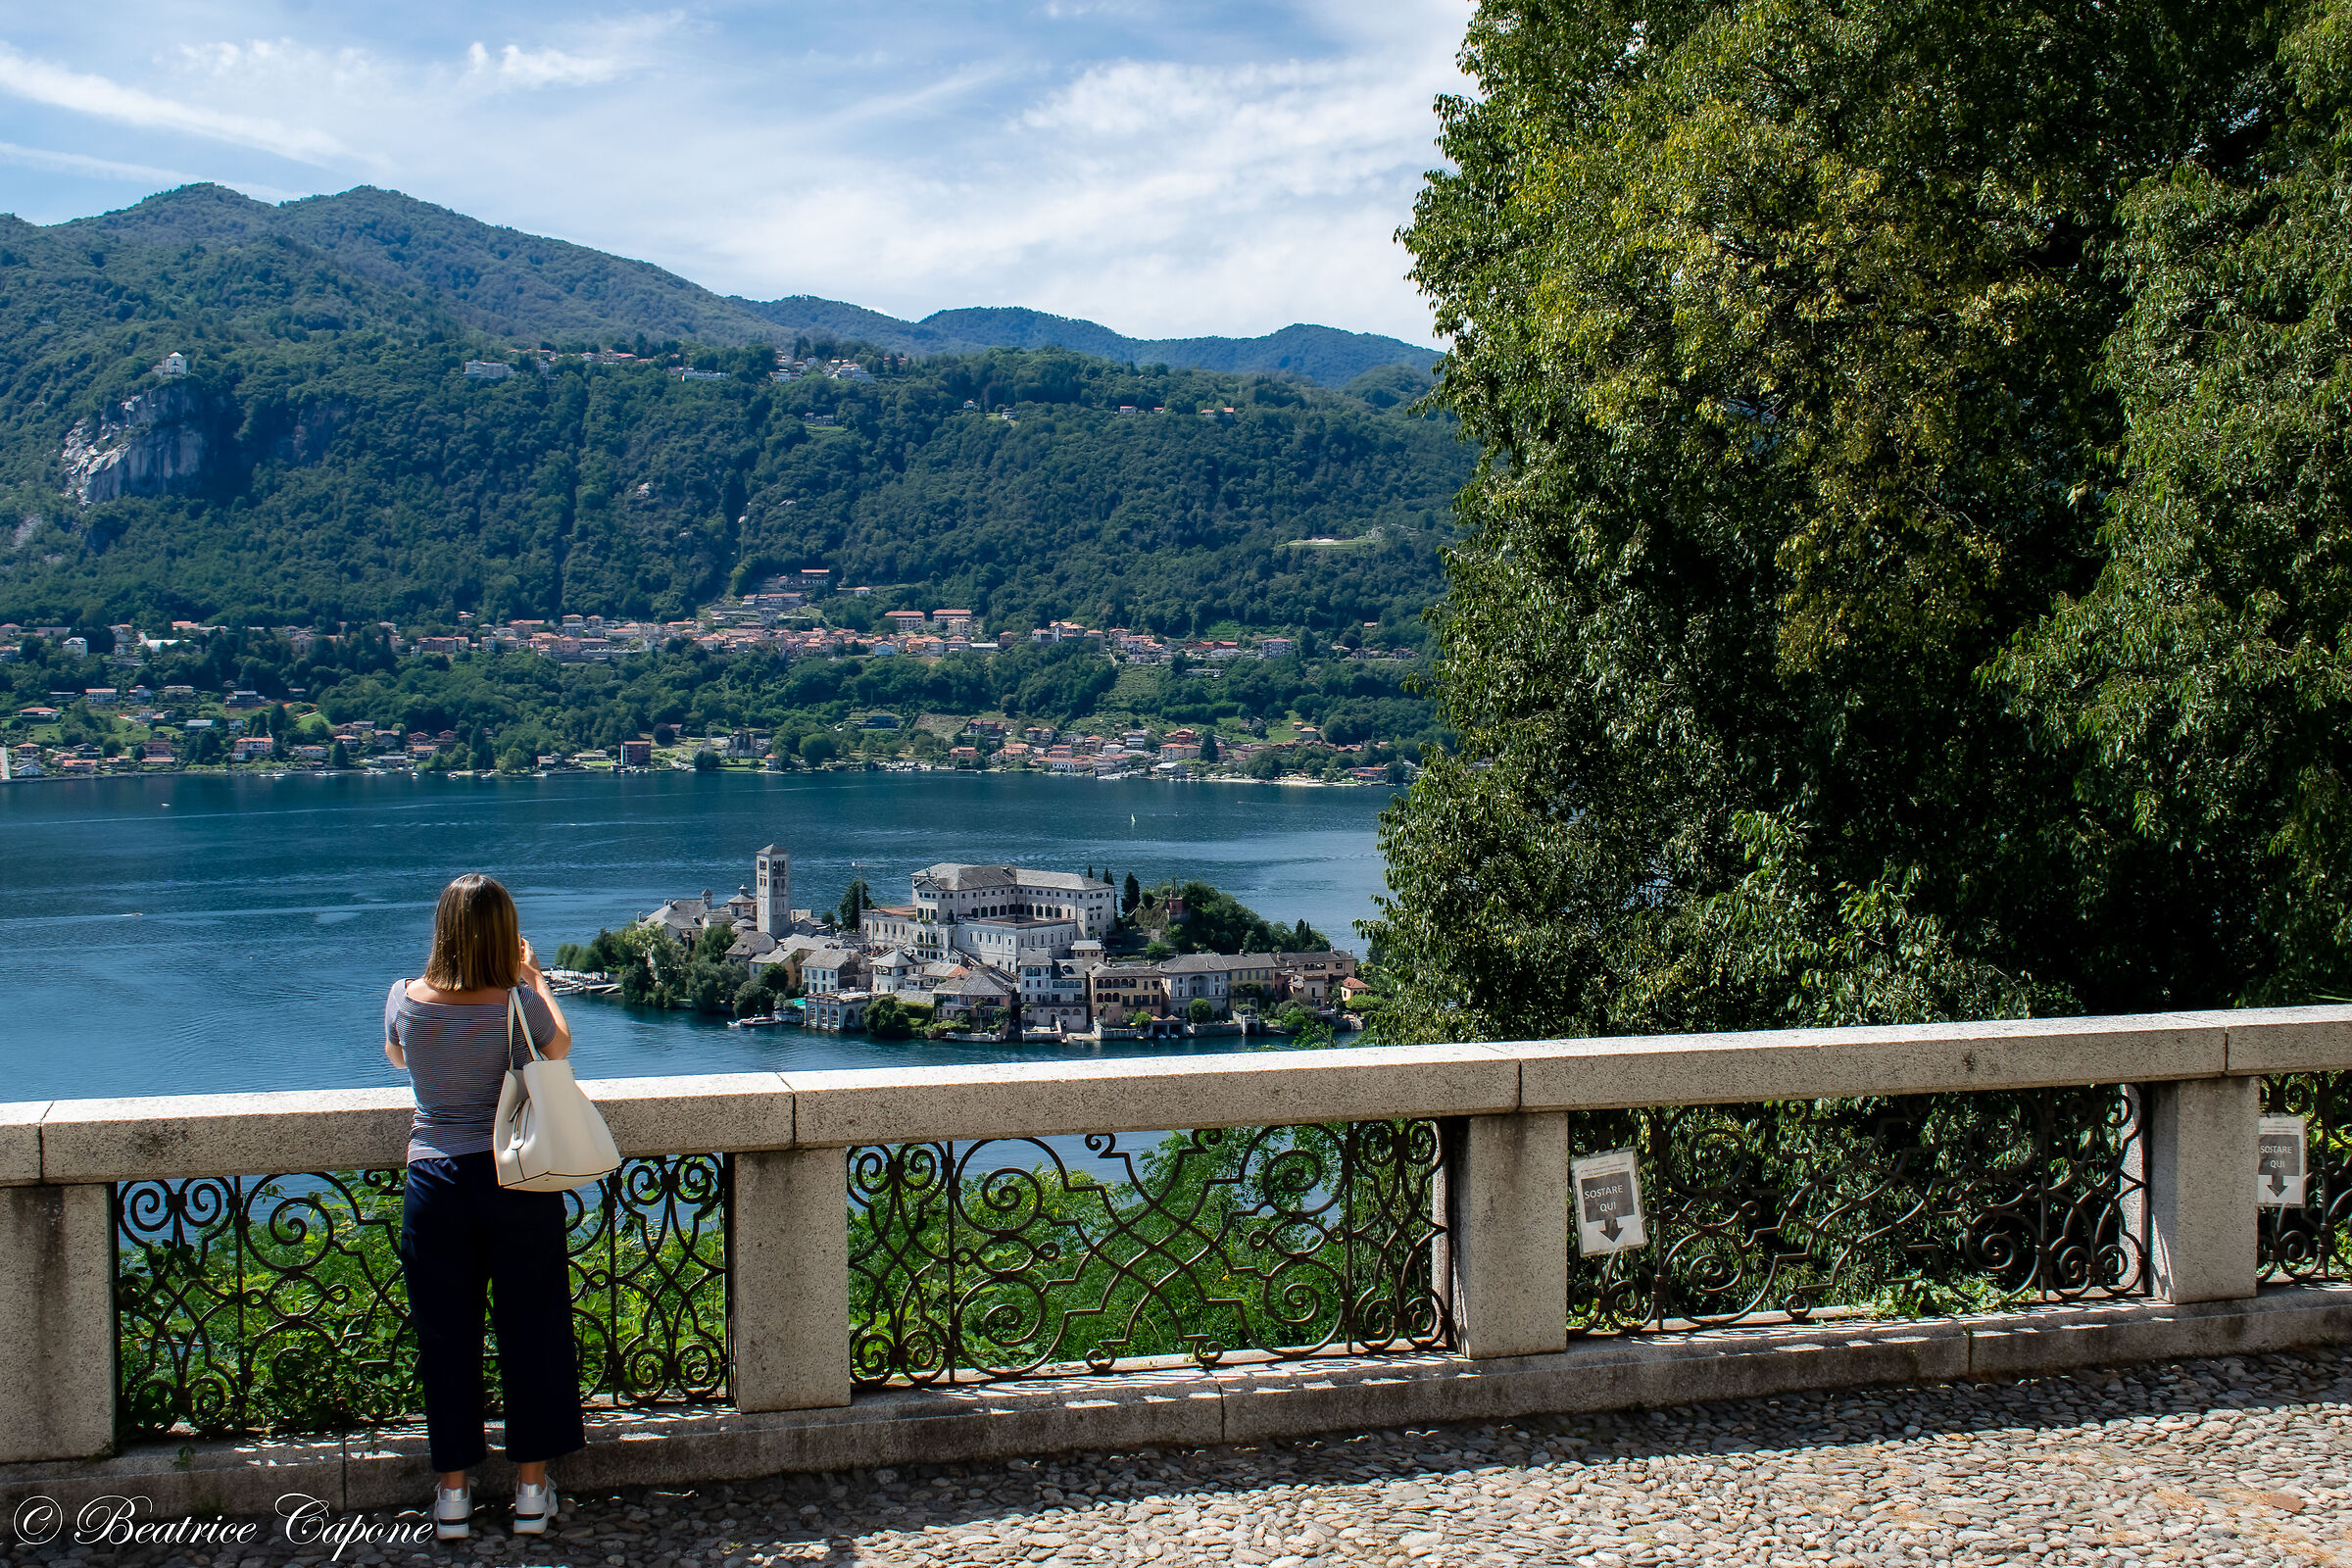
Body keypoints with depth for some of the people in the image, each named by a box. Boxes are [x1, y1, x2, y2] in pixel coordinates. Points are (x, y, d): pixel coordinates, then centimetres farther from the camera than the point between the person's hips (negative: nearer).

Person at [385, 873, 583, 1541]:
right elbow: (561, 1046, 11)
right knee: (530, 1329, 10)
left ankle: (453, 1493, 17)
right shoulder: (521, 1003, -12)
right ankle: (532, 1489, 18)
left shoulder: (406, 1000, -7)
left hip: (436, 1179, 1)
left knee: (445, 1337, 10)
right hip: (518, 1182, -1)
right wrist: (532, 977, 22)